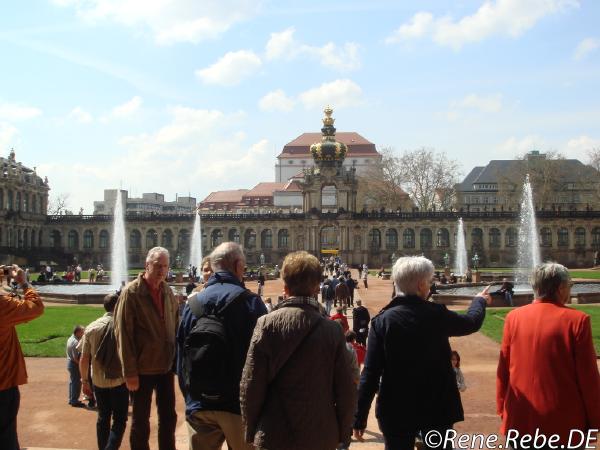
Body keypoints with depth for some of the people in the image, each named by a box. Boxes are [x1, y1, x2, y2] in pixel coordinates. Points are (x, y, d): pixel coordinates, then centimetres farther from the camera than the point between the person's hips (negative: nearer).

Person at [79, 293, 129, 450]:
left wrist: (85, 381, 13)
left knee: (103, 418, 18)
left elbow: (84, 359, 1)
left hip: (98, 382, 4)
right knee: (119, 420, 5)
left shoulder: (91, 328, -1)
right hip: (119, 381, -4)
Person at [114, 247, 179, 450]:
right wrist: (130, 372, -16)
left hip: (166, 367, 5)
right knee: (140, 421, 9)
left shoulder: (168, 292, 5)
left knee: (169, 418, 15)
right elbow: (123, 334, -14)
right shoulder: (131, 292, -12)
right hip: (142, 369, -5)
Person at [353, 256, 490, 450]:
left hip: (397, 409, 0)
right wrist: (480, 300, 32)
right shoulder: (436, 314, -10)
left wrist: (360, 417, -6)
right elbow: (472, 322, 10)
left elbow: (370, 372, -13)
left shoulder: (382, 320, -12)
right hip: (437, 405, 0)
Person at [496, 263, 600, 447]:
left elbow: (503, 370, 3)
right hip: (564, 423, -3)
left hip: (520, 420, 3)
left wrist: (502, 408, 14)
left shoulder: (514, 317, -2)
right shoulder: (577, 320, -11)